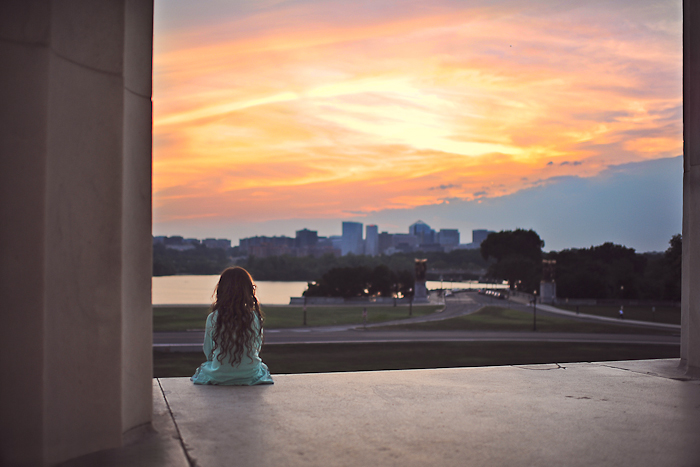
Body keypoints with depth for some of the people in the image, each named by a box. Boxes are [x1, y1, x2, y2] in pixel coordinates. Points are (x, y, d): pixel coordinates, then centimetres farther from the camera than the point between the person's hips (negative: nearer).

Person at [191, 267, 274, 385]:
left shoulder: (213, 319, -12)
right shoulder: (255, 318, -10)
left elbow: (208, 353, 0)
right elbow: (257, 348, 4)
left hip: (218, 377, 0)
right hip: (250, 376, 1)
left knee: (204, 366, 33)